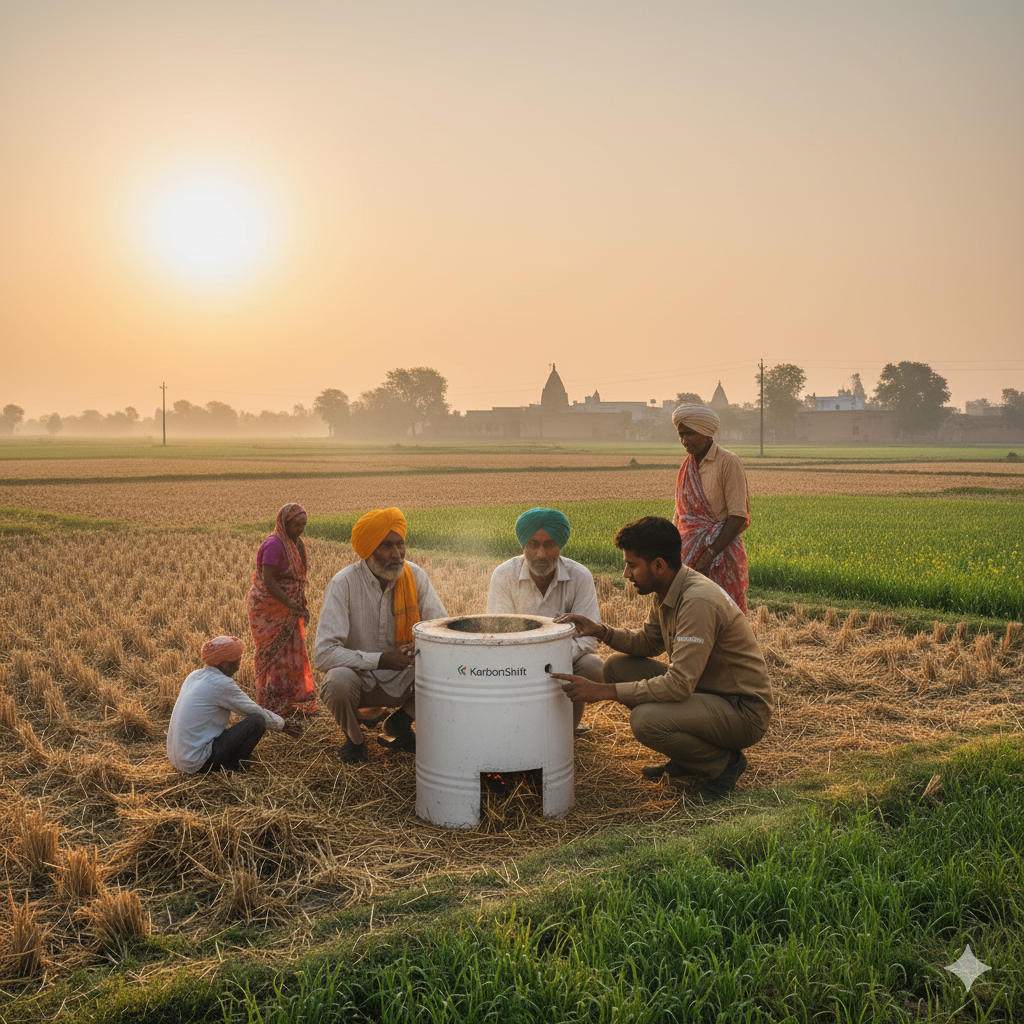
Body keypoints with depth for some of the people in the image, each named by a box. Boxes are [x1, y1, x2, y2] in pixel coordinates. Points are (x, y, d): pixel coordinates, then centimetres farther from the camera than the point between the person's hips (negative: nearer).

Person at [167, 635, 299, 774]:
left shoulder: (194, 676, 9)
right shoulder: (222, 684, -15)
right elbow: (256, 711, -5)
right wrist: (280, 724, 12)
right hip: (198, 762, -9)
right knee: (257, 720, -9)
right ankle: (232, 768, 3)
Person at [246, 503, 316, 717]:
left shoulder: (294, 543, 8)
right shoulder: (274, 545, -21)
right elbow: (268, 580, -26)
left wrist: (301, 606, 8)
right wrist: (291, 605, -26)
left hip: (286, 610, 9)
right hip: (269, 609, -9)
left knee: (292, 654, 13)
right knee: (274, 655, -2)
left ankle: (292, 702, 24)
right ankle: (273, 706, 7)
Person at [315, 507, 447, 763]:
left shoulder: (415, 576, -8)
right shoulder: (344, 584, -19)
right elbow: (324, 653, -24)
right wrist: (380, 660, -32)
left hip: (401, 681, 3)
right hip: (359, 679, -3)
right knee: (338, 680, -36)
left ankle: (399, 724, 9)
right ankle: (353, 737, 0)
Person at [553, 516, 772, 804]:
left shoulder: (698, 602, -28)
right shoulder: (669, 591, 1)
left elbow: (679, 685, -31)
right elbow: (648, 642, 16)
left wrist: (601, 691, -28)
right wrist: (601, 631, -3)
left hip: (744, 711, -9)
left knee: (646, 720, -31)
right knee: (618, 666, 2)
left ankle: (725, 761, -3)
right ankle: (686, 759, 11)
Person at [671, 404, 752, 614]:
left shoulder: (728, 462, -8)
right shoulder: (687, 465, 12)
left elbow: (737, 516, -13)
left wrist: (712, 553, -19)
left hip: (721, 550, -6)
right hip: (691, 552, 6)